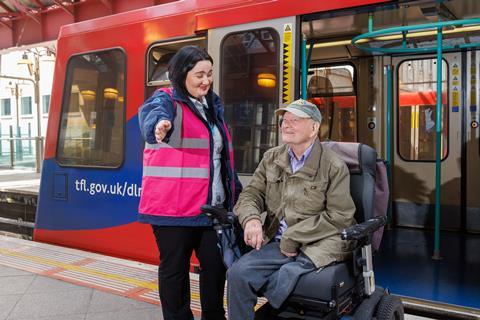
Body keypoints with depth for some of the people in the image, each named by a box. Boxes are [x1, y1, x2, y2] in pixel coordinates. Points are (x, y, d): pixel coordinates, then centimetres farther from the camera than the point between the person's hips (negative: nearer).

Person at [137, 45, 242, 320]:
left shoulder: (213, 105, 15)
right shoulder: (166, 100, -6)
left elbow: (225, 155, 21)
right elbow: (152, 113, -33)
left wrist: (236, 192, 21)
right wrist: (160, 124, -57)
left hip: (213, 206, 6)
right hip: (174, 207, -6)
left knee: (216, 264, 11)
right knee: (175, 268, 6)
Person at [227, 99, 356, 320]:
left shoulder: (334, 166, -2)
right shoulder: (271, 158, 13)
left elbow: (339, 217, -7)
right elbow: (251, 194, 13)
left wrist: (293, 237, -11)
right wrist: (251, 219, -12)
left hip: (319, 244, -3)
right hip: (278, 242, 4)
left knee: (287, 275, -31)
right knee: (237, 273, -21)